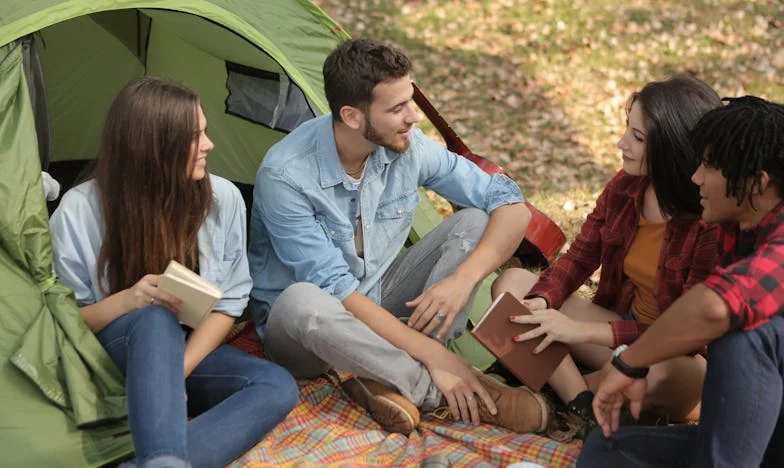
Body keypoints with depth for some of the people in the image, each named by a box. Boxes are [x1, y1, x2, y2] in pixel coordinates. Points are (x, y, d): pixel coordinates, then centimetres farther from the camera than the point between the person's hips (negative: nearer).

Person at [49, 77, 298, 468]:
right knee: (156, 319, -39)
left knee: (278, 386, -27)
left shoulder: (222, 198, -7)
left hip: (191, 351, 3)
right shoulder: (80, 211, -14)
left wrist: (179, 368, -19)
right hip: (112, 362, -3)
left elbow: (230, 299, -2)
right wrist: (124, 302, -29)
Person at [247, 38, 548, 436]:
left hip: (379, 304, 5)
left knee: (475, 222, -13)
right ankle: (457, 392, -27)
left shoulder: (409, 146, -12)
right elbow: (334, 289, -29)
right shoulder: (285, 176, -27)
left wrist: (463, 279, -26)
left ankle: (396, 382, -25)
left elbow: (512, 205, -8)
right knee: (301, 301, -41)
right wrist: (432, 353, -32)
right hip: (302, 328, -5)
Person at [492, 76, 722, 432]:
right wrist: (540, 302, -19)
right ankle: (587, 413, -23)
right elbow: (579, 257, 3)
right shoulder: (625, 186, -5)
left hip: (687, 358, -6)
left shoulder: (713, 225, -24)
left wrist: (581, 330, -29)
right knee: (512, 282, -8)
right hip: (625, 330, 6)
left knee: (652, 372, -42)